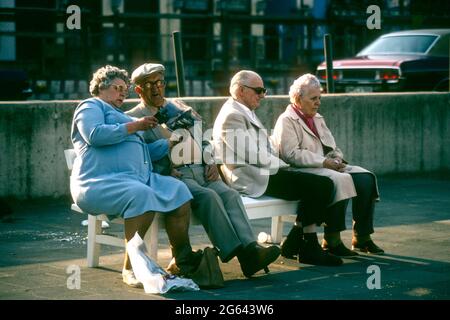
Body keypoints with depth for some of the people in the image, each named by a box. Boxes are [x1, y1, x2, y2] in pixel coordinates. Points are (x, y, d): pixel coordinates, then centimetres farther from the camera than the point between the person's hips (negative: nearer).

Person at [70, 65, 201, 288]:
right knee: (142, 195, -36)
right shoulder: (91, 106, 10)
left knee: (178, 190, -15)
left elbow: (147, 151, 32)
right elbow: (95, 135, -12)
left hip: (138, 178, 8)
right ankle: (130, 268, -29)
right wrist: (134, 126, -5)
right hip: (99, 182, -8)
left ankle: (183, 261, -14)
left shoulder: (120, 116, 36)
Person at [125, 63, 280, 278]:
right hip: (174, 175, -5)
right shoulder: (133, 118, 8)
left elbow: (203, 138, 27)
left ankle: (250, 248, -37)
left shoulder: (179, 107, 26)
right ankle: (234, 251, -35)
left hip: (201, 170, 5)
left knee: (230, 194, -23)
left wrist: (212, 162, 9)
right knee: (208, 196, -31)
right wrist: (165, 172, -15)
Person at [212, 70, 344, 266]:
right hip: (253, 180, -11)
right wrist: (281, 165, -6)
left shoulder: (247, 113, 23)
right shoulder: (232, 116, -11)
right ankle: (308, 249, -7)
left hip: (264, 173, 11)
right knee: (321, 186, -17)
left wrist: (281, 165, 7)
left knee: (323, 184, 0)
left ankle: (294, 242, 1)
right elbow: (253, 156, -17)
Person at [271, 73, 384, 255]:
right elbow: (292, 155, -16)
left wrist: (336, 159, -1)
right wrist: (324, 162, -19)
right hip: (302, 172, -8)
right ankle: (332, 241, -29)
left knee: (365, 178, -14)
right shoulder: (286, 121, -3)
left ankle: (361, 237, -12)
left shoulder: (318, 119, 24)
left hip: (328, 167, 8)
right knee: (341, 180, -34)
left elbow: (333, 149, 24)